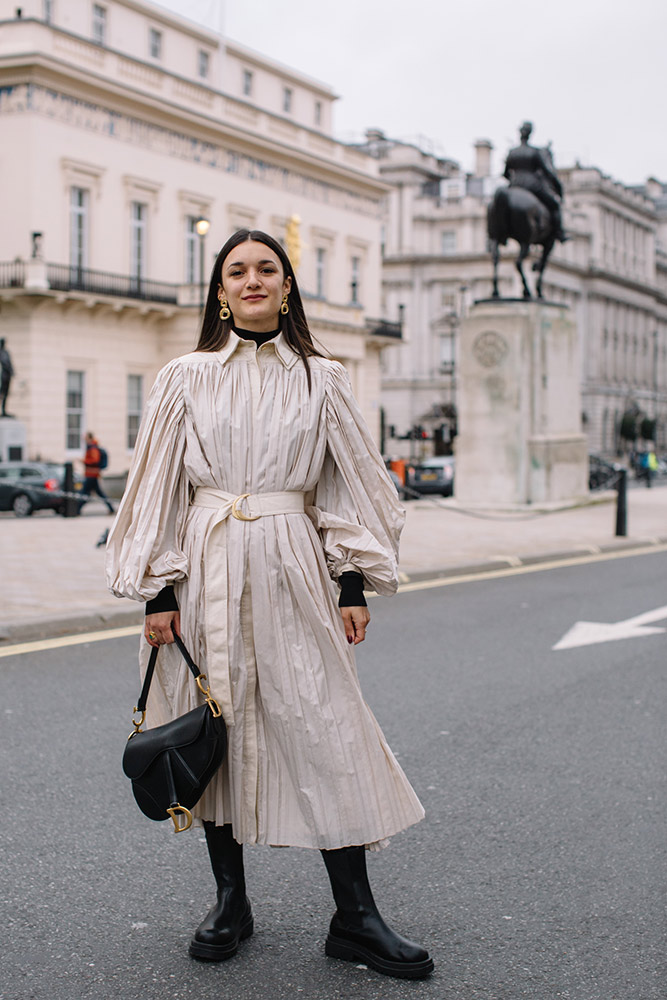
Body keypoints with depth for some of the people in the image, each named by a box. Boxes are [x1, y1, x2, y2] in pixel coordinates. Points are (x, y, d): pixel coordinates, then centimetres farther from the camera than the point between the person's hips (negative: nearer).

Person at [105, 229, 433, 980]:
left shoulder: (321, 379, 8)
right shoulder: (186, 378, 6)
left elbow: (350, 486, 10)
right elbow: (158, 488, 5)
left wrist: (354, 585, 3)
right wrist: (158, 590, -1)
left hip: (291, 571, 0)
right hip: (208, 573, 0)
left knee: (322, 728, -4)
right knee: (213, 726, 6)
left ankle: (354, 917, 3)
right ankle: (229, 900, 21)